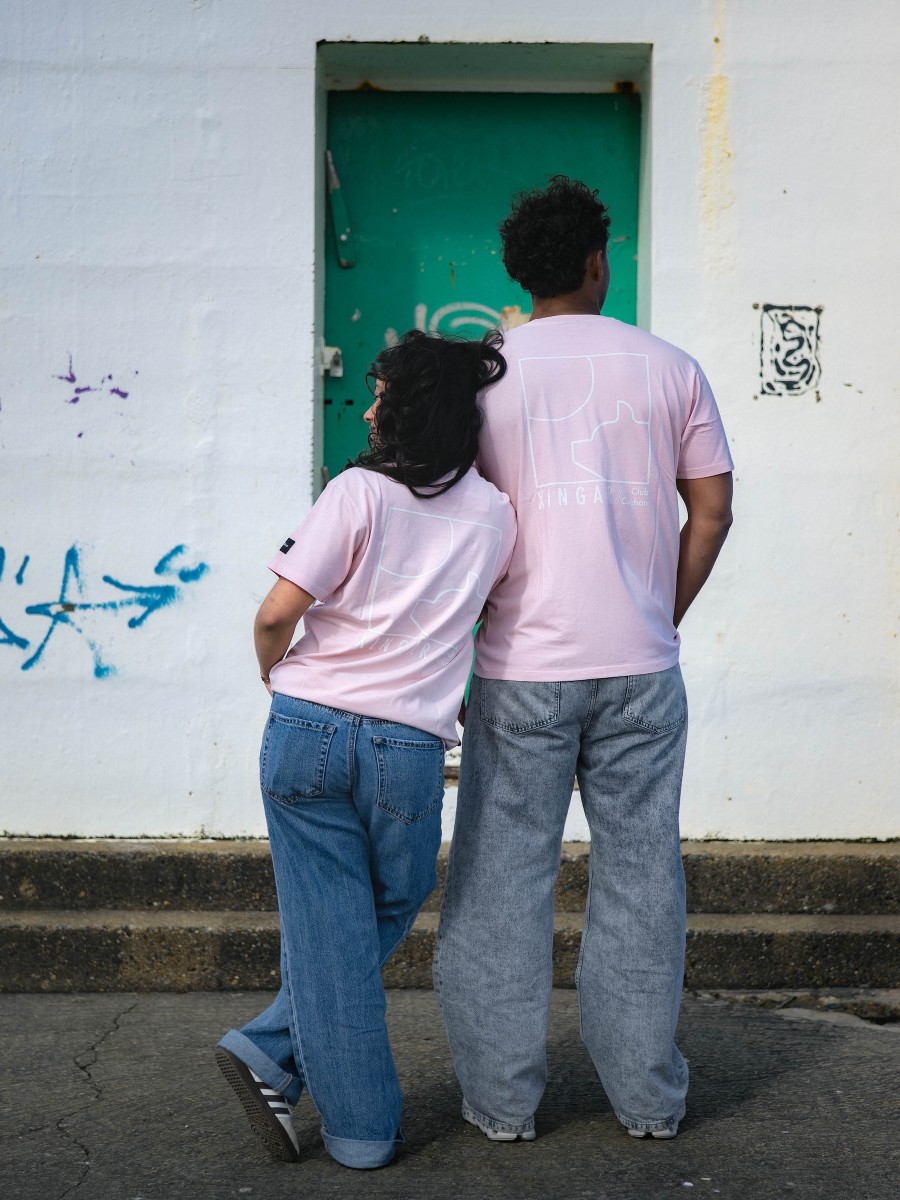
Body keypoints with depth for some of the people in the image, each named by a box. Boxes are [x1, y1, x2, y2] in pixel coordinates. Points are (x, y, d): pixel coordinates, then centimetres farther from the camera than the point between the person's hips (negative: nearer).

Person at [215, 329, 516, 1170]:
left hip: (306, 730, -1)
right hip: (408, 745, 2)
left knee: (330, 927, 6)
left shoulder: (359, 492, -5)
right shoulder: (495, 515, 5)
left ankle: (361, 1129, 9)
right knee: (388, 914, 19)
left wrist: (275, 675, 9)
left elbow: (279, 612, -9)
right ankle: (273, 1054, 12)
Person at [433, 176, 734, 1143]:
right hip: (640, 667, 1)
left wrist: (453, 652, 9)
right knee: (638, 874, 10)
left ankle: (501, 1098, 13)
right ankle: (647, 1096, 18)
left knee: (501, 879, 8)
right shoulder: (669, 368, 5)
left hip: (520, 668, -1)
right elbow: (712, 510, 6)